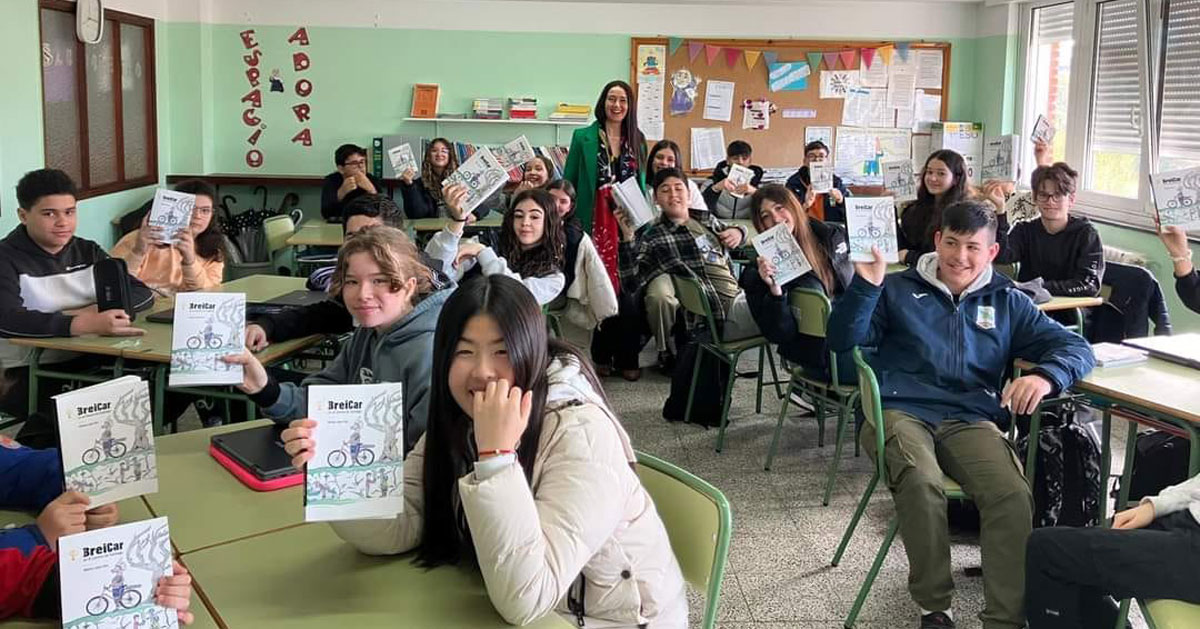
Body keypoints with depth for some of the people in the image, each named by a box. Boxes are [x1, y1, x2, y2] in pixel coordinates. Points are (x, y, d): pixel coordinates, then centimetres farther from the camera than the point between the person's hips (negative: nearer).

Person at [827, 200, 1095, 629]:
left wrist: (1045, 376, -12)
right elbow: (842, 341, 2)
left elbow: (1076, 348, 12)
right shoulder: (898, 290, 13)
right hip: (900, 412, -2)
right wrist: (866, 284, -13)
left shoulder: (1007, 301, 18)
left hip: (971, 420, 2)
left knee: (1015, 497, -29)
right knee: (920, 482, -35)